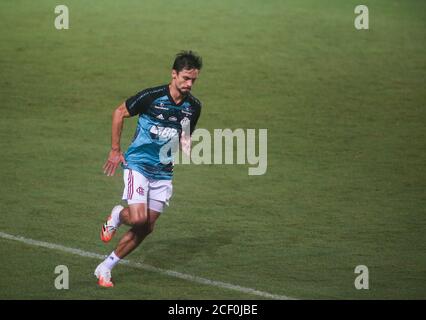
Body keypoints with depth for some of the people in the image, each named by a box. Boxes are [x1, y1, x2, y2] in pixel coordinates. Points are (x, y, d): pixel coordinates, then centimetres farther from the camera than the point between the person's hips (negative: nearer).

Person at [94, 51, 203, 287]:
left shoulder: (194, 106, 0)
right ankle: (117, 216, 16)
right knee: (138, 219, -21)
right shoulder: (151, 97, -15)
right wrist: (115, 150, 0)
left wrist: (186, 148, -8)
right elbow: (119, 113, -1)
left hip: (163, 172, 5)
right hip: (138, 164, -5)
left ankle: (106, 267, 16)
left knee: (147, 228, 1)